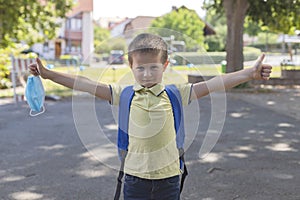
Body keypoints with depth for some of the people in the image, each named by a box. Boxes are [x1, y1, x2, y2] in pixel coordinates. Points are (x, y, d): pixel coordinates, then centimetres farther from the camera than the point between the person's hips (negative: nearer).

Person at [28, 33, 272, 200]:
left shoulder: (175, 94, -5)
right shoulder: (124, 94, -3)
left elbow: (212, 85, -12)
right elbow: (86, 85, -6)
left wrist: (249, 73, -21)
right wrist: (49, 74, -10)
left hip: (168, 175, 0)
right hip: (135, 175, 1)